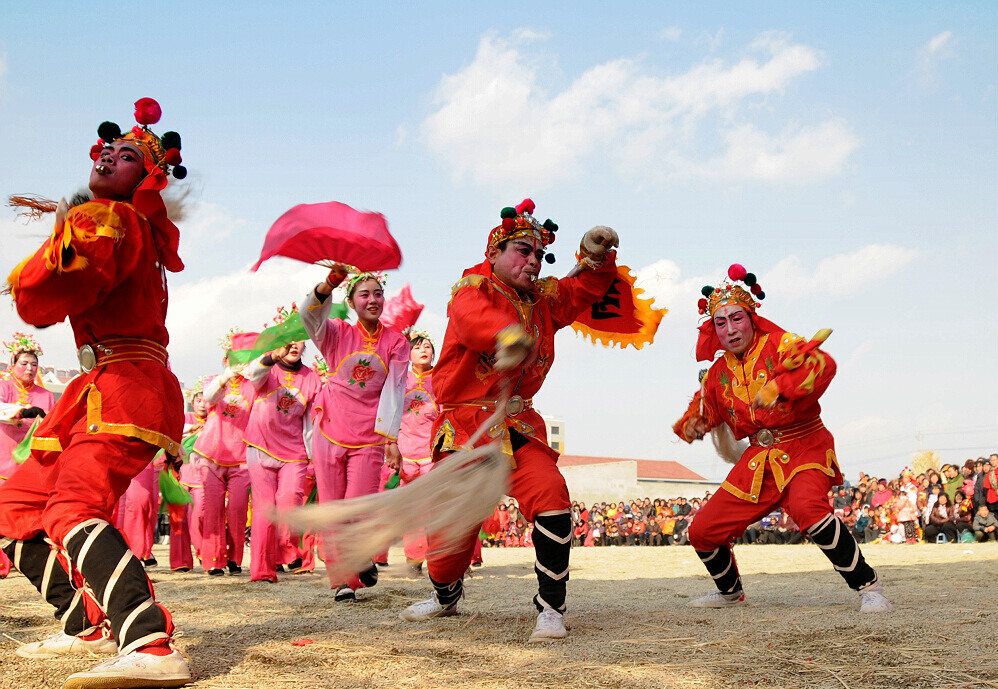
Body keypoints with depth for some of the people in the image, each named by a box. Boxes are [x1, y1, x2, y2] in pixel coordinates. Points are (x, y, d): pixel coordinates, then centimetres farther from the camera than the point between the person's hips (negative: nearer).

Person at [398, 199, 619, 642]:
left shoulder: (542, 299, 13)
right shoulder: (470, 291, -8)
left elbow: (587, 289, 17)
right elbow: (476, 319, -31)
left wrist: (595, 254, -7)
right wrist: (510, 336, -55)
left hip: (519, 426, 4)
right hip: (464, 426, -4)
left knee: (551, 495, -20)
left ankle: (551, 608, -7)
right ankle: (445, 595, 33)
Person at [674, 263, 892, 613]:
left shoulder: (778, 344, -9)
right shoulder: (718, 373, 9)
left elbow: (822, 364, -28)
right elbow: (703, 408, 22)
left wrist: (778, 386, -43)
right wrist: (692, 424, -1)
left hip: (804, 449, -6)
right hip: (758, 459, 6)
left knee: (807, 508, -38)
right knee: (702, 531, 3)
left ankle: (868, 586, -22)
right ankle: (730, 591, 32)